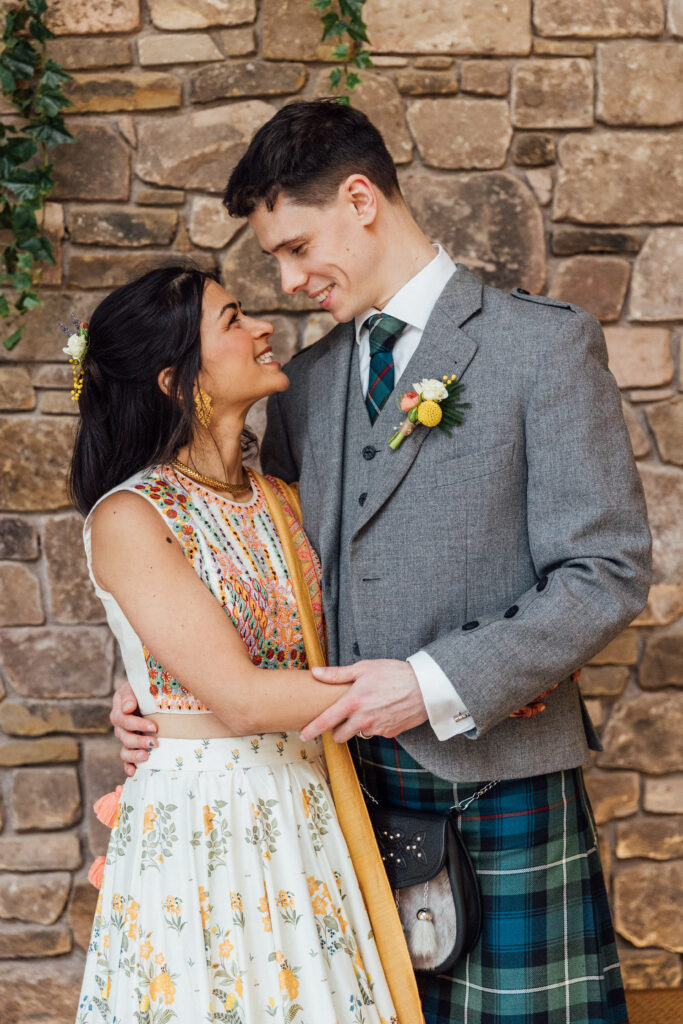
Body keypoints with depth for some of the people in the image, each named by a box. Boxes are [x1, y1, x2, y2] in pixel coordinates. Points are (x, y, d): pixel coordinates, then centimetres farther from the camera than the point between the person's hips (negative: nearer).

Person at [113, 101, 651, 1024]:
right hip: (351, 780, 5)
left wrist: (436, 684, -17)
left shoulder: (545, 342, -5)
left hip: (499, 782, -4)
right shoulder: (304, 384, 13)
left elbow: (608, 573, -10)